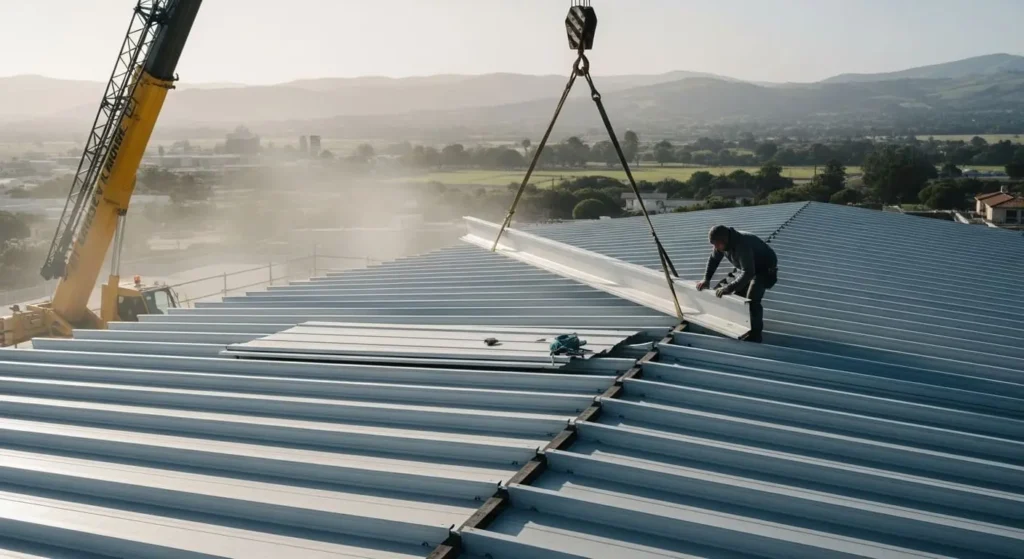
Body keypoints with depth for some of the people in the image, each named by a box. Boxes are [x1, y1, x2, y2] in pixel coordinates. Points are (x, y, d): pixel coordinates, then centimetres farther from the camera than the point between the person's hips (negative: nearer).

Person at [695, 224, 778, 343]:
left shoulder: (742, 244, -41)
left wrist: (728, 288, -49)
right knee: (738, 295, 8)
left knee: (752, 300, -22)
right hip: (749, 268, 9)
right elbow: (713, 259, 4)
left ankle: (755, 334, -12)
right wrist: (706, 279, -6)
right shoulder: (724, 242, -13)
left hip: (765, 269, -9)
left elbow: (748, 273, -46)